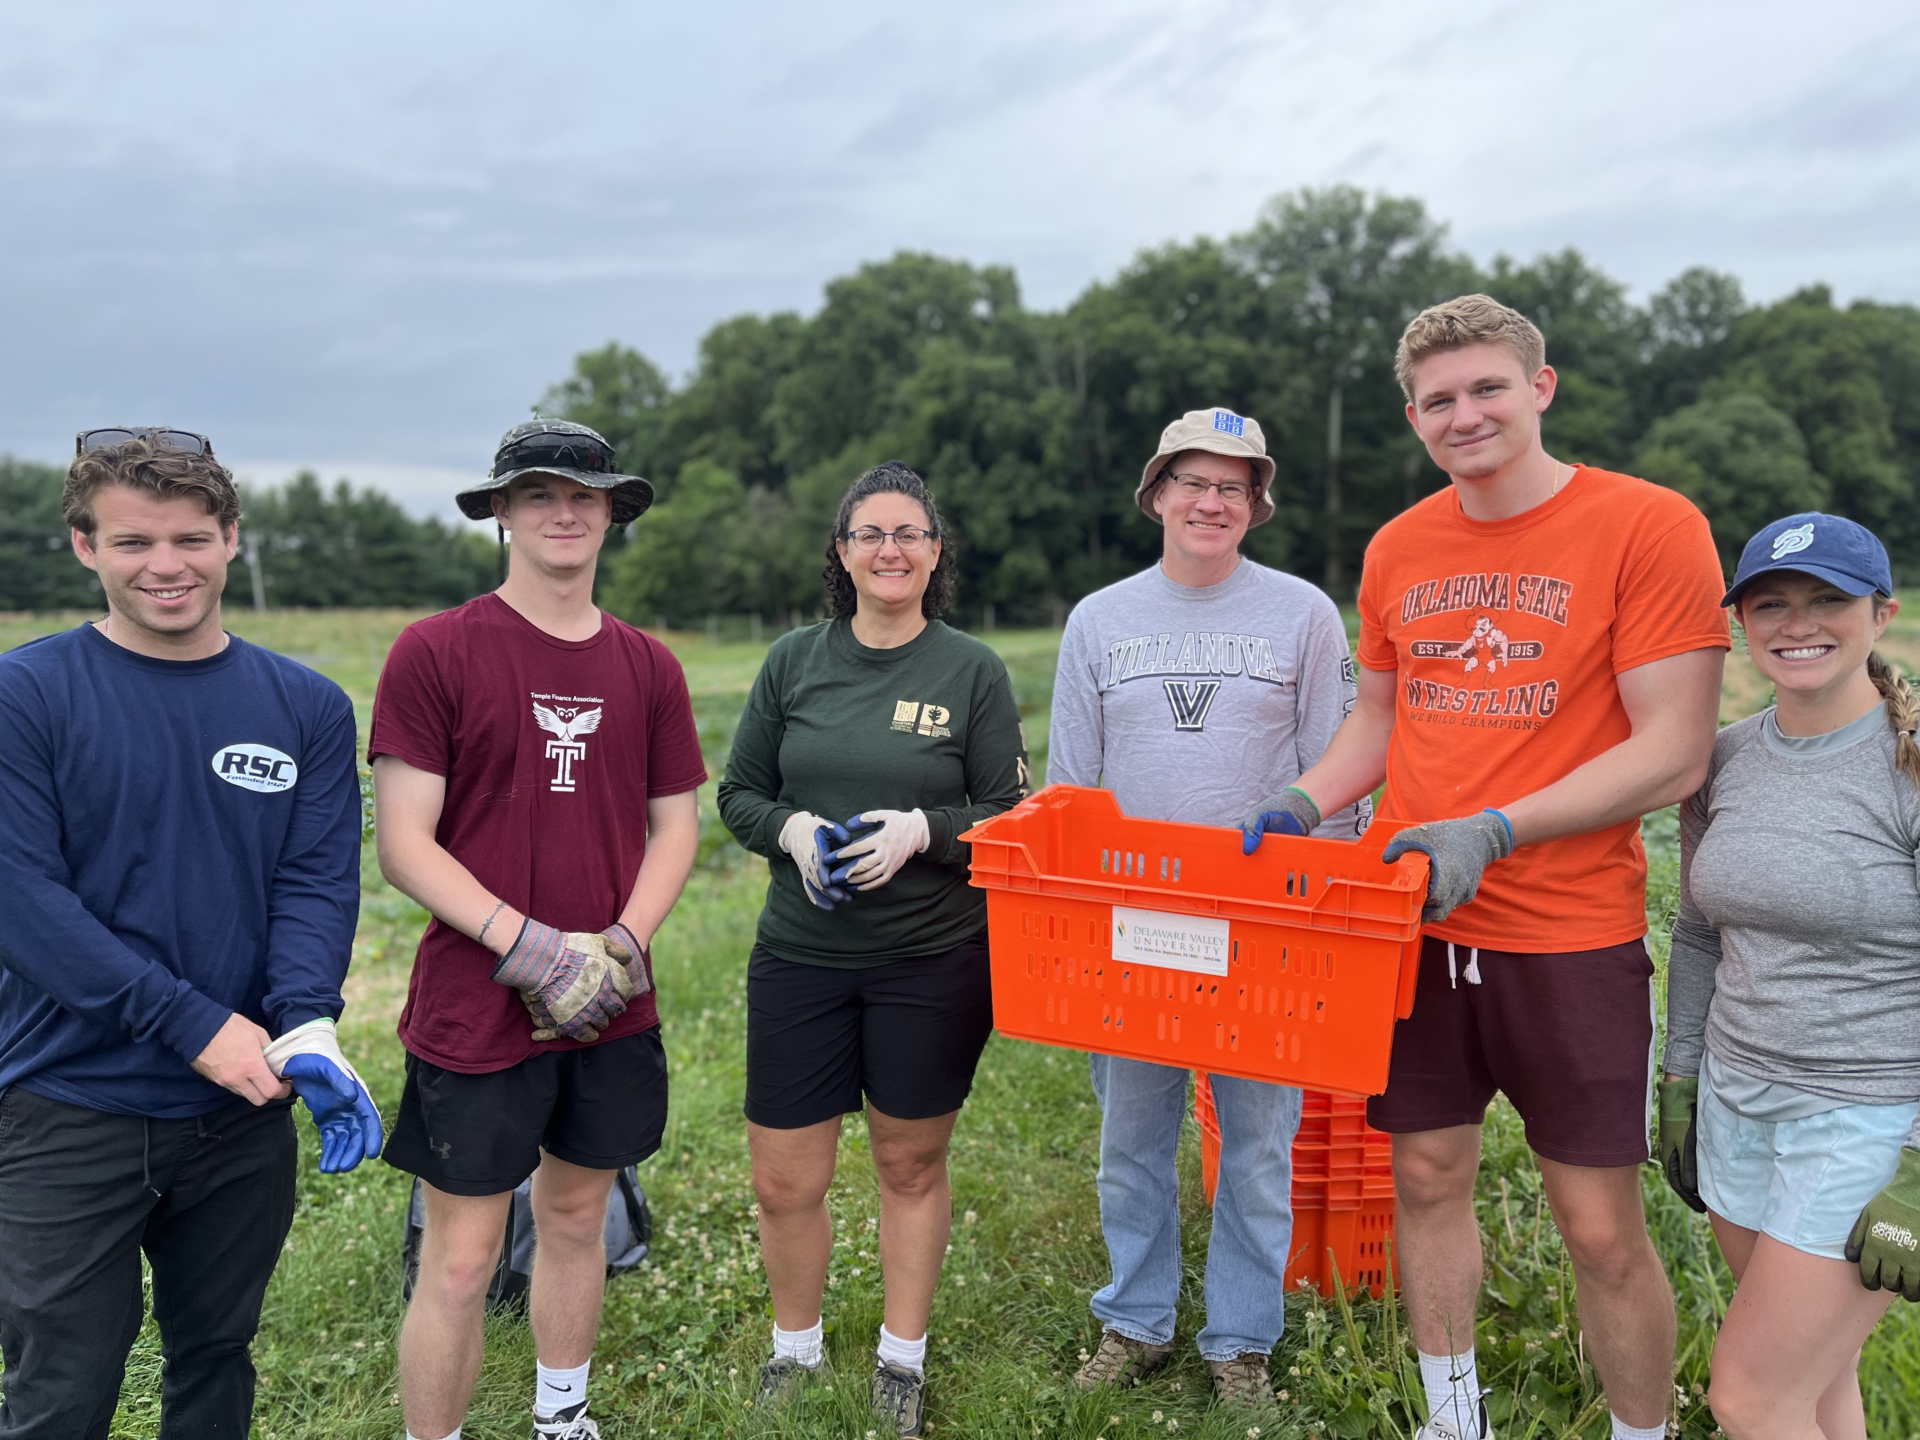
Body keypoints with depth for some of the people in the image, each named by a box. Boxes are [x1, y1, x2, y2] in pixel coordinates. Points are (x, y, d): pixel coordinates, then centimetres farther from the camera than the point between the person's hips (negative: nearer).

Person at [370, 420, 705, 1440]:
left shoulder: (647, 666, 6)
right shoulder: (435, 651, -7)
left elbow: (674, 826, 8)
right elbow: (403, 846, -10)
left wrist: (622, 947, -7)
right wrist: (529, 945, -19)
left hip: (611, 1010, 4)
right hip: (475, 1011, -4)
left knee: (575, 1220, 20)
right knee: (459, 1262, 5)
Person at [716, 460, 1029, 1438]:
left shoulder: (973, 671, -2)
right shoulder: (794, 660, 3)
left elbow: (1010, 816, -1)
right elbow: (738, 794, 8)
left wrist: (921, 830, -18)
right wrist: (792, 829, -13)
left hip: (934, 961, -1)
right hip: (800, 955, 2)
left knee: (912, 1165, 14)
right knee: (784, 1181, 7)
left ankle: (903, 1360, 36)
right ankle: (794, 1351, 35)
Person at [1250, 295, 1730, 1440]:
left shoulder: (1649, 525, -10)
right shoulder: (1398, 549, 6)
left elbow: (1675, 754, -13)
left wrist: (1493, 830, -21)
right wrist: (1302, 804, 0)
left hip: (1572, 938, -4)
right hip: (1412, 924, 5)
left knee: (1603, 1228, 5)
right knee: (1429, 1181, 15)